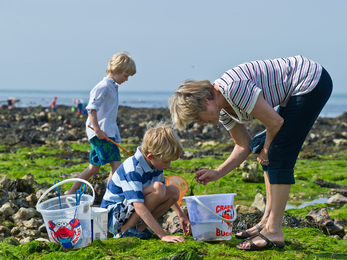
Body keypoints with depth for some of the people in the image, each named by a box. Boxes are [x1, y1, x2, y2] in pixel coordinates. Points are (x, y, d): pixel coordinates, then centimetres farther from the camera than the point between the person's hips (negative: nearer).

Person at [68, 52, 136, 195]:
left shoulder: (113, 86, 18)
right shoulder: (104, 86, -12)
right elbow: (91, 108, -20)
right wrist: (98, 130, -26)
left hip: (107, 131, 10)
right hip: (101, 132, -10)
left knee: (94, 168, 12)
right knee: (116, 164, -14)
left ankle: (70, 194, 18)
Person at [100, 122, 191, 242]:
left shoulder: (155, 164, 1)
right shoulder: (132, 169, -27)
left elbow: (167, 195, 20)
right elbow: (139, 207, -35)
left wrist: (181, 215, 14)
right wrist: (163, 235, -38)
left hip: (131, 212, 9)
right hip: (113, 217, -9)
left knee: (174, 191, -6)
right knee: (157, 188, -29)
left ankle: (139, 228, -6)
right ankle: (125, 230, -18)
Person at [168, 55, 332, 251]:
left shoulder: (233, 88, -25)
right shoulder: (223, 109, 5)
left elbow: (275, 121, -20)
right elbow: (244, 146, 13)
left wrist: (265, 150, -3)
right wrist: (217, 173, 5)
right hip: (301, 90, 10)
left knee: (278, 158, -10)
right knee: (271, 157, 10)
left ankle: (273, 232, -8)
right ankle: (267, 221, 17)